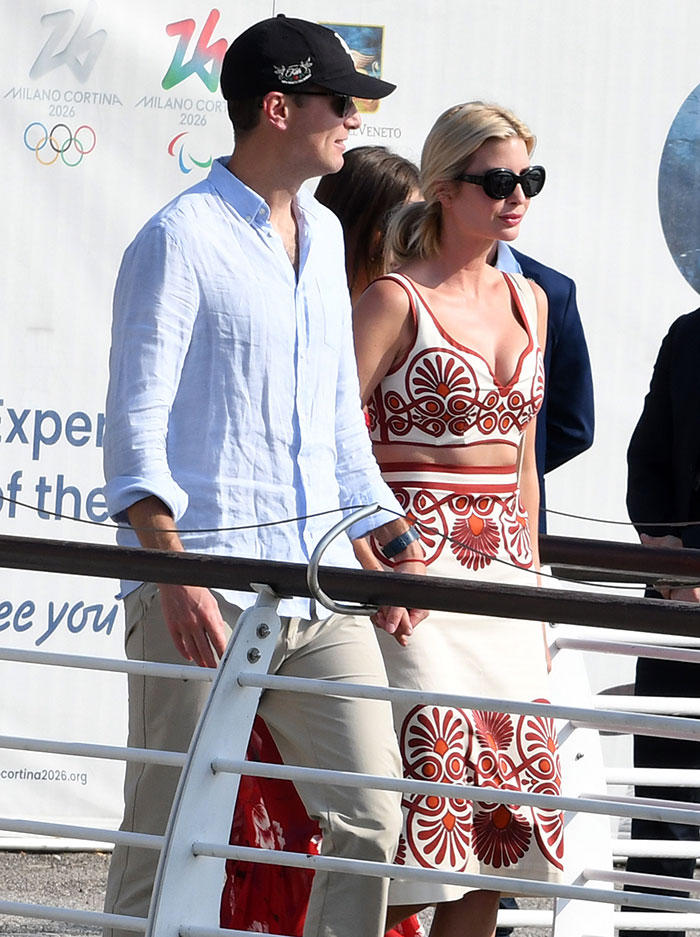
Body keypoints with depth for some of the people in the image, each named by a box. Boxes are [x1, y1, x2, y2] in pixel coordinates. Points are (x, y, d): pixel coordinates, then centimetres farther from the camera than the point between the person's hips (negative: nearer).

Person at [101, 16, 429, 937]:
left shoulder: (323, 237, 16)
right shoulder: (181, 239, -7)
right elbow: (137, 424, -11)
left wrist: (395, 539, 20)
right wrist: (174, 573, -21)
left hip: (322, 589, 7)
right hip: (209, 592, -7)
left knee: (371, 822, 1)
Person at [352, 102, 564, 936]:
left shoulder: (527, 302, 14)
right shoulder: (394, 302, -7)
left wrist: (531, 586, 17)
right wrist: (375, 564, -18)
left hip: (502, 576, 7)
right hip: (417, 572, -7)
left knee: (497, 817, 4)